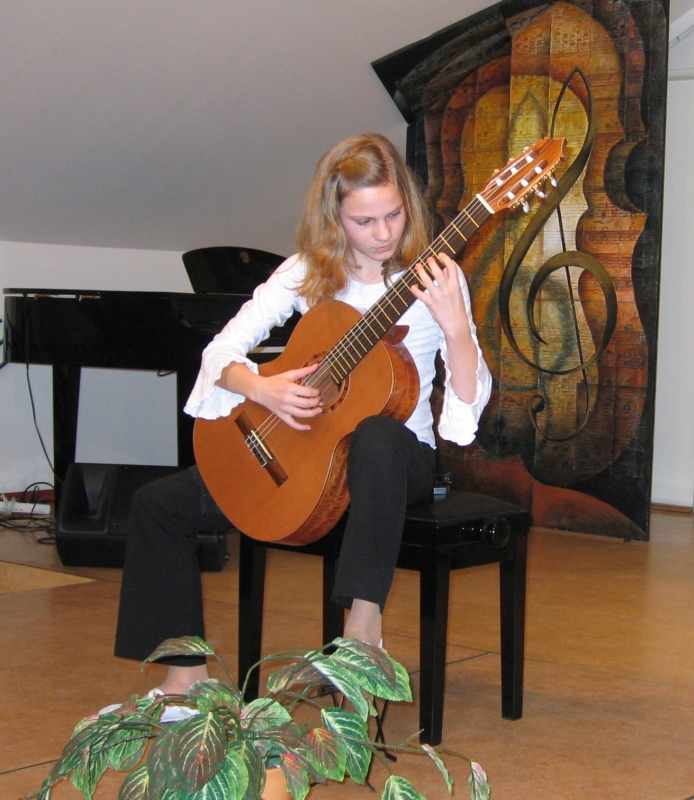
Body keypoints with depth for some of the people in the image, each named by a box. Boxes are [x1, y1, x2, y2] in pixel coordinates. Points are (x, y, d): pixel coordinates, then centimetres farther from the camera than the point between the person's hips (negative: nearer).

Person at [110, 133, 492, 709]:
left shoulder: (432, 279, -7)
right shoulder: (307, 273, 1)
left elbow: (470, 401, -16)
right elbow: (222, 349, -1)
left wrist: (455, 325, -33)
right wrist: (261, 389, -22)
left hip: (400, 453, -4)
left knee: (377, 436, -43)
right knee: (160, 503, -6)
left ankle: (363, 633, -37)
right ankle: (188, 677, 3)